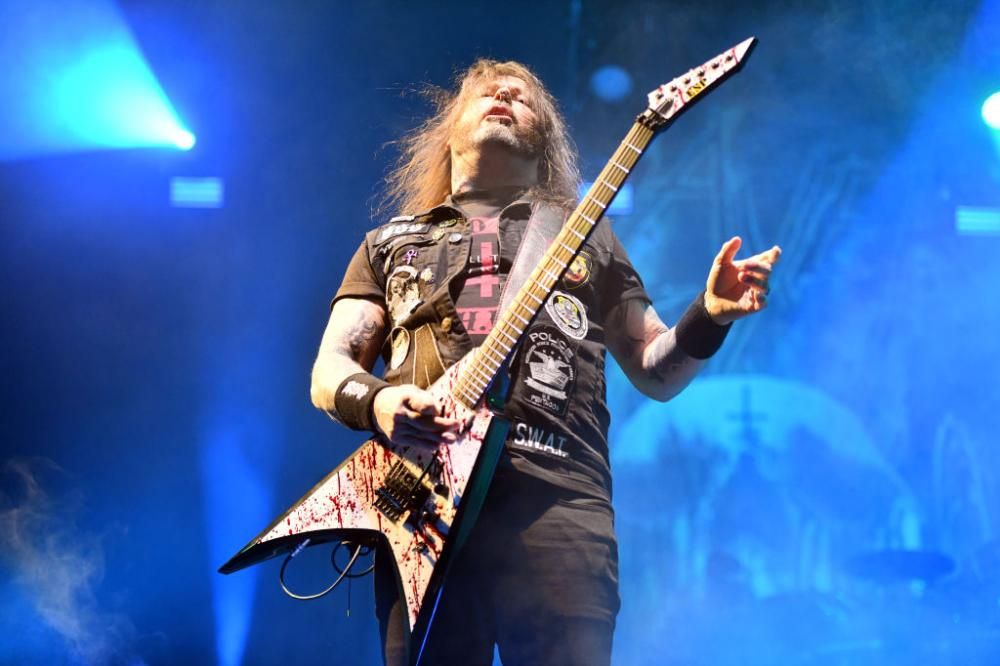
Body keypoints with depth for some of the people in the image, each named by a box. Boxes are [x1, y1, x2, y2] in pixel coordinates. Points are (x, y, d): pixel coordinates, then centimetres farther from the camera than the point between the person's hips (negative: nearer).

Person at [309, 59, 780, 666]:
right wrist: (374, 401, -7)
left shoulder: (587, 236, 27)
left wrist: (710, 315, 1)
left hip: (559, 493, 0)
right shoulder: (391, 243, 27)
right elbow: (330, 369, 17)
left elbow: (656, 371, 23)